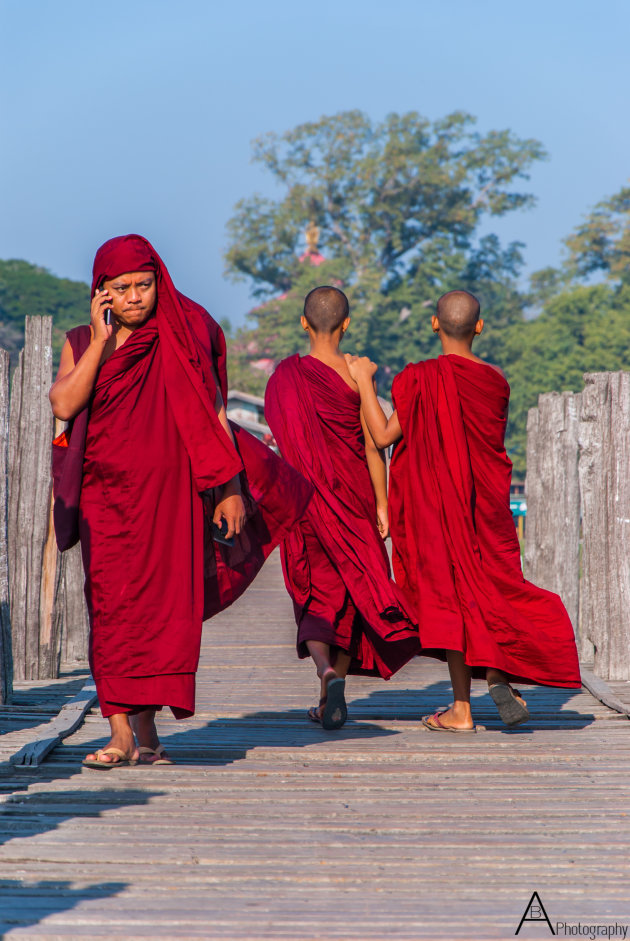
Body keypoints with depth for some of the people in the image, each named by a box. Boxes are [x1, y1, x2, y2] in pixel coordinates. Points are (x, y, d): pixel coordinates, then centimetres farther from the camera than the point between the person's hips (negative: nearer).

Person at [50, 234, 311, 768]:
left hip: (170, 491, -1)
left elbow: (214, 414, 4)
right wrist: (101, 340, -10)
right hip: (107, 494, 1)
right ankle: (123, 735, -4)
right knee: (112, 609, -5)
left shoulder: (183, 337, 4)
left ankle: (145, 730, 0)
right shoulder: (82, 344, 8)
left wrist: (231, 489, -2)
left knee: (162, 606, -5)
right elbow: (64, 405, -9)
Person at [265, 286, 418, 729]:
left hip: (306, 497, 0)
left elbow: (283, 444, 1)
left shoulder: (287, 376, -2)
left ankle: (326, 667, -22)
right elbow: (372, 444, -6)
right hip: (352, 495, 0)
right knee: (352, 590, 13)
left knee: (317, 595, 7)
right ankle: (333, 701, 16)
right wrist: (381, 504, -1)